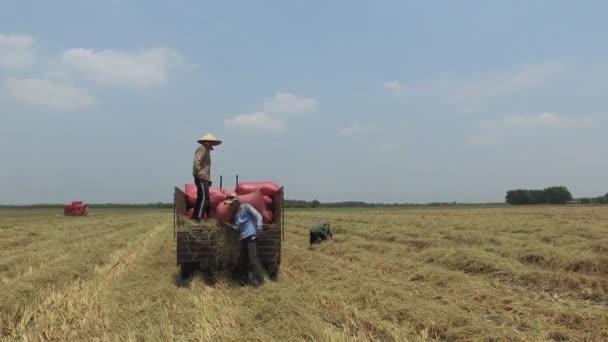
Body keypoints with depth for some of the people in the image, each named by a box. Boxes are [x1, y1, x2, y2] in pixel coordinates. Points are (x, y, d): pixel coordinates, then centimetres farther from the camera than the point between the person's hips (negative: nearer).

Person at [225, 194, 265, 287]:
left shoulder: (246, 206, -1)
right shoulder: (236, 213, 22)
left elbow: (258, 215, -8)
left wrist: (259, 228, -19)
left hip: (251, 235, -9)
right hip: (243, 237, 9)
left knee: (252, 258, -13)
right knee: (242, 259, 10)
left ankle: (258, 279, -9)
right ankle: (243, 279, 22)